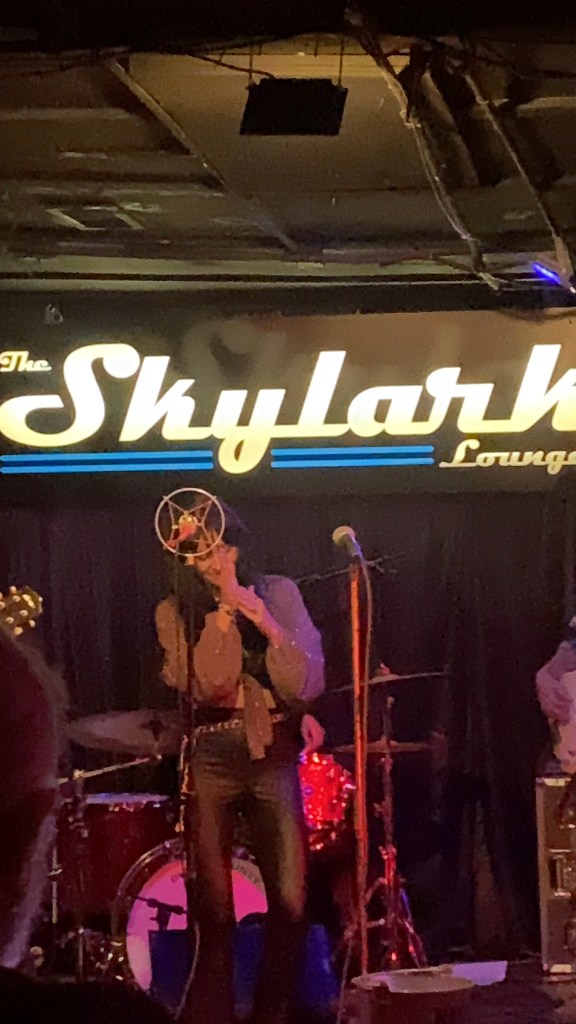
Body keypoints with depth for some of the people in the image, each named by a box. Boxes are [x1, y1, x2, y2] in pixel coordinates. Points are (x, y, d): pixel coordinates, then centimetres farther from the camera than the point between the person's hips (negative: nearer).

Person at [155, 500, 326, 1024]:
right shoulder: (176, 613, 3)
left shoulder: (279, 593, 5)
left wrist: (267, 625, -16)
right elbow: (204, 687, -13)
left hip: (273, 753, 1)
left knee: (291, 899, -5)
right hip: (209, 758, -1)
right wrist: (223, 611, -15)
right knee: (214, 905, -2)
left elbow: (307, 684, -4)